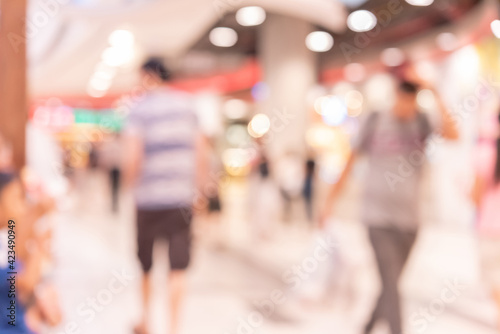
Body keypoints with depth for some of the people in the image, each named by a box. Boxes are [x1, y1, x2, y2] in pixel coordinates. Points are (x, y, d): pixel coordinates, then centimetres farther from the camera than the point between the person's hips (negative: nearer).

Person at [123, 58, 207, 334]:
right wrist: (197, 186, 15)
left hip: (148, 197, -2)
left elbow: (132, 158, -15)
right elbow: (201, 153, 6)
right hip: (182, 197, 2)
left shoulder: (140, 108, -7)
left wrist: (131, 182, 3)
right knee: (178, 266, 2)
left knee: (145, 263, 16)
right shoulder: (187, 104, 5)